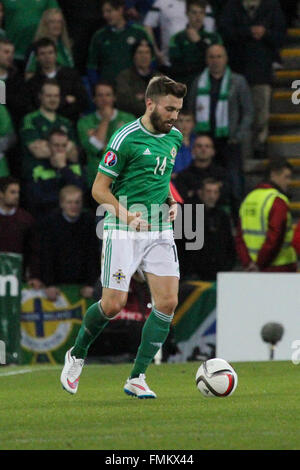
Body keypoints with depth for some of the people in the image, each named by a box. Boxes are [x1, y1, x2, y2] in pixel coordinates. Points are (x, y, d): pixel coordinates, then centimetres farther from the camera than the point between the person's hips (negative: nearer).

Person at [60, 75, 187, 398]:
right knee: (113, 304, -8)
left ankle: (137, 378, 0)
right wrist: (127, 215, -22)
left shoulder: (175, 137, 9)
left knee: (167, 302, -7)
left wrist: (171, 202, 8)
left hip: (160, 231, 6)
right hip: (122, 233, -6)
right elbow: (99, 189, -9)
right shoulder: (126, 139, -12)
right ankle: (77, 354, 21)